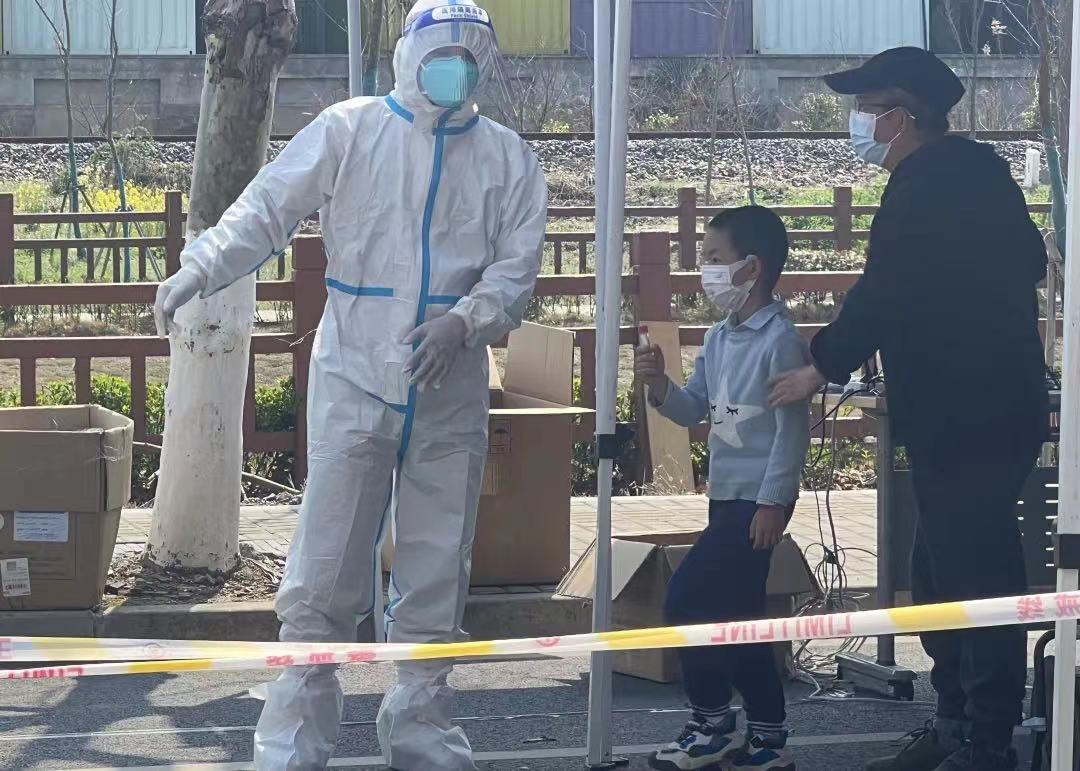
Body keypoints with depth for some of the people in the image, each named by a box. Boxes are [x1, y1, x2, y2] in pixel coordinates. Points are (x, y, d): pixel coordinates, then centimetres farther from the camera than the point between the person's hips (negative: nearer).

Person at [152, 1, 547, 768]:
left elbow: (517, 265, 1)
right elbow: (267, 209, -5)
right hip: (355, 381, -2)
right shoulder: (351, 130, 1)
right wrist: (201, 268, -21)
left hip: (451, 394, 2)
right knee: (325, 571, -3)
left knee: (437, 574, 9)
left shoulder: (507, 157, 7)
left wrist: (466, 320, -18)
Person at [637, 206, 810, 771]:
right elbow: (693, 410, 16)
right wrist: (659, 386, -4)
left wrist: (773, 501, -19)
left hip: (757, 501, -9)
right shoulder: (719, 338, 12)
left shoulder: (779, 339, -15)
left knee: (686, 601, -12)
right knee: (736, 617, 12)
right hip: (726, 497, 9)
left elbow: (793, 428, -17)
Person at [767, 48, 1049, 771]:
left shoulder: (924, 188, -16)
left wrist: (822, 368, -3)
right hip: (997, 405, 10)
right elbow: (1031, 264, 23)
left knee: (971, 578, -7)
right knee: (941, 576, 15)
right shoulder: (980, 172, 14)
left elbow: (883, 295, -16)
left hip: (964, 420, -10)